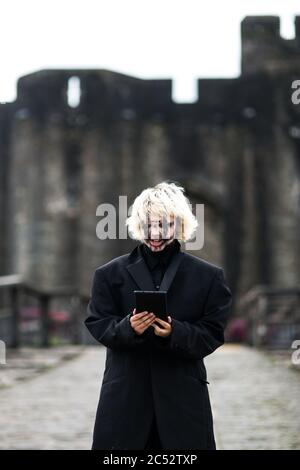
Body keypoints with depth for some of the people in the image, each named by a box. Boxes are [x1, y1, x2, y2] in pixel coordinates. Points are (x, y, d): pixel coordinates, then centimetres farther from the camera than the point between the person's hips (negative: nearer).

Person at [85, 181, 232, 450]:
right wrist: (128, 327, -19)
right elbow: (97, 325, 3)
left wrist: (175, 332, -19)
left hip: (183, 395, 0)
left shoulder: (208, 276, 4)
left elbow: (212, 334, 0)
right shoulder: (110, 274, 7)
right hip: (124, 394, 1)